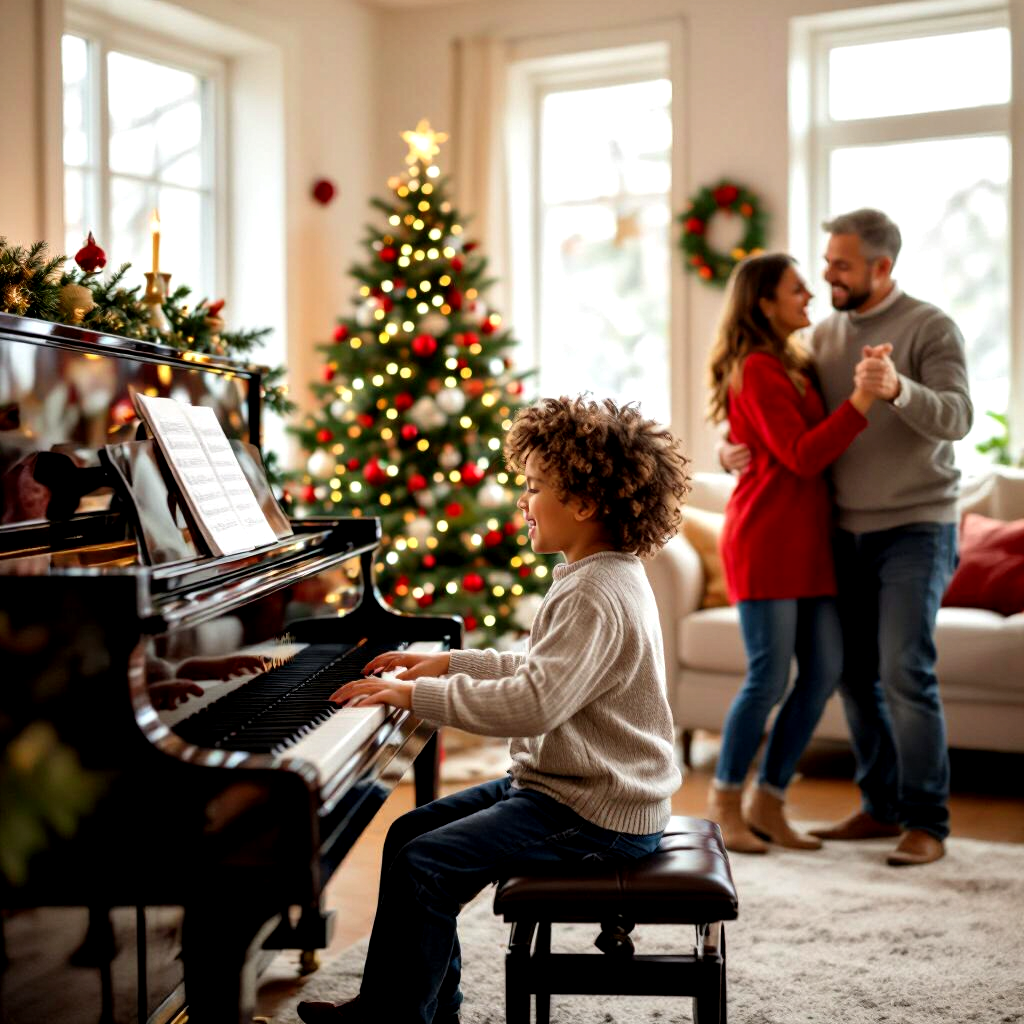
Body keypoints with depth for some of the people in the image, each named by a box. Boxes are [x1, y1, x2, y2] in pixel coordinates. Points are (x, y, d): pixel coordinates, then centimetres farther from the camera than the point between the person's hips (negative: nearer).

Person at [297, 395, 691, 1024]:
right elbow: (541, 671, 20)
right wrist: (449, 664, 14)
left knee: (422, 864, -15)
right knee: (410, 832, 11)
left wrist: (420, 695, -25)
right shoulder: (605, 576, 10)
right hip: (560, 782, 11)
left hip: (594, 816, -11)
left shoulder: (596, 595, -23)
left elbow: (532, 704, -33)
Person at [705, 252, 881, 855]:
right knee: (770, 679, -6)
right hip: (766, 539, -9)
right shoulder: (756, 369, -10)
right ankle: (726, 803, 11)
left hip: (808, 540, 9)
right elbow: (801, 457, -17)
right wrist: (861, 401, -24)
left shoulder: (791, 365, 18)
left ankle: (768, 803, 15)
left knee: (824, 670, 5)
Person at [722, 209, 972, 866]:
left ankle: (927, 823, 0)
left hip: (915, 528, -6)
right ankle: (882, 806, 21)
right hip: (848, 530, 6)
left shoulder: (930, 327, -6)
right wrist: (733, 445, -3)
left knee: (906, 672, -11)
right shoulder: (824, 335, 10)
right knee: (854, 672, 8)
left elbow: (957, 418, -19)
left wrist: (897, 388, -38)